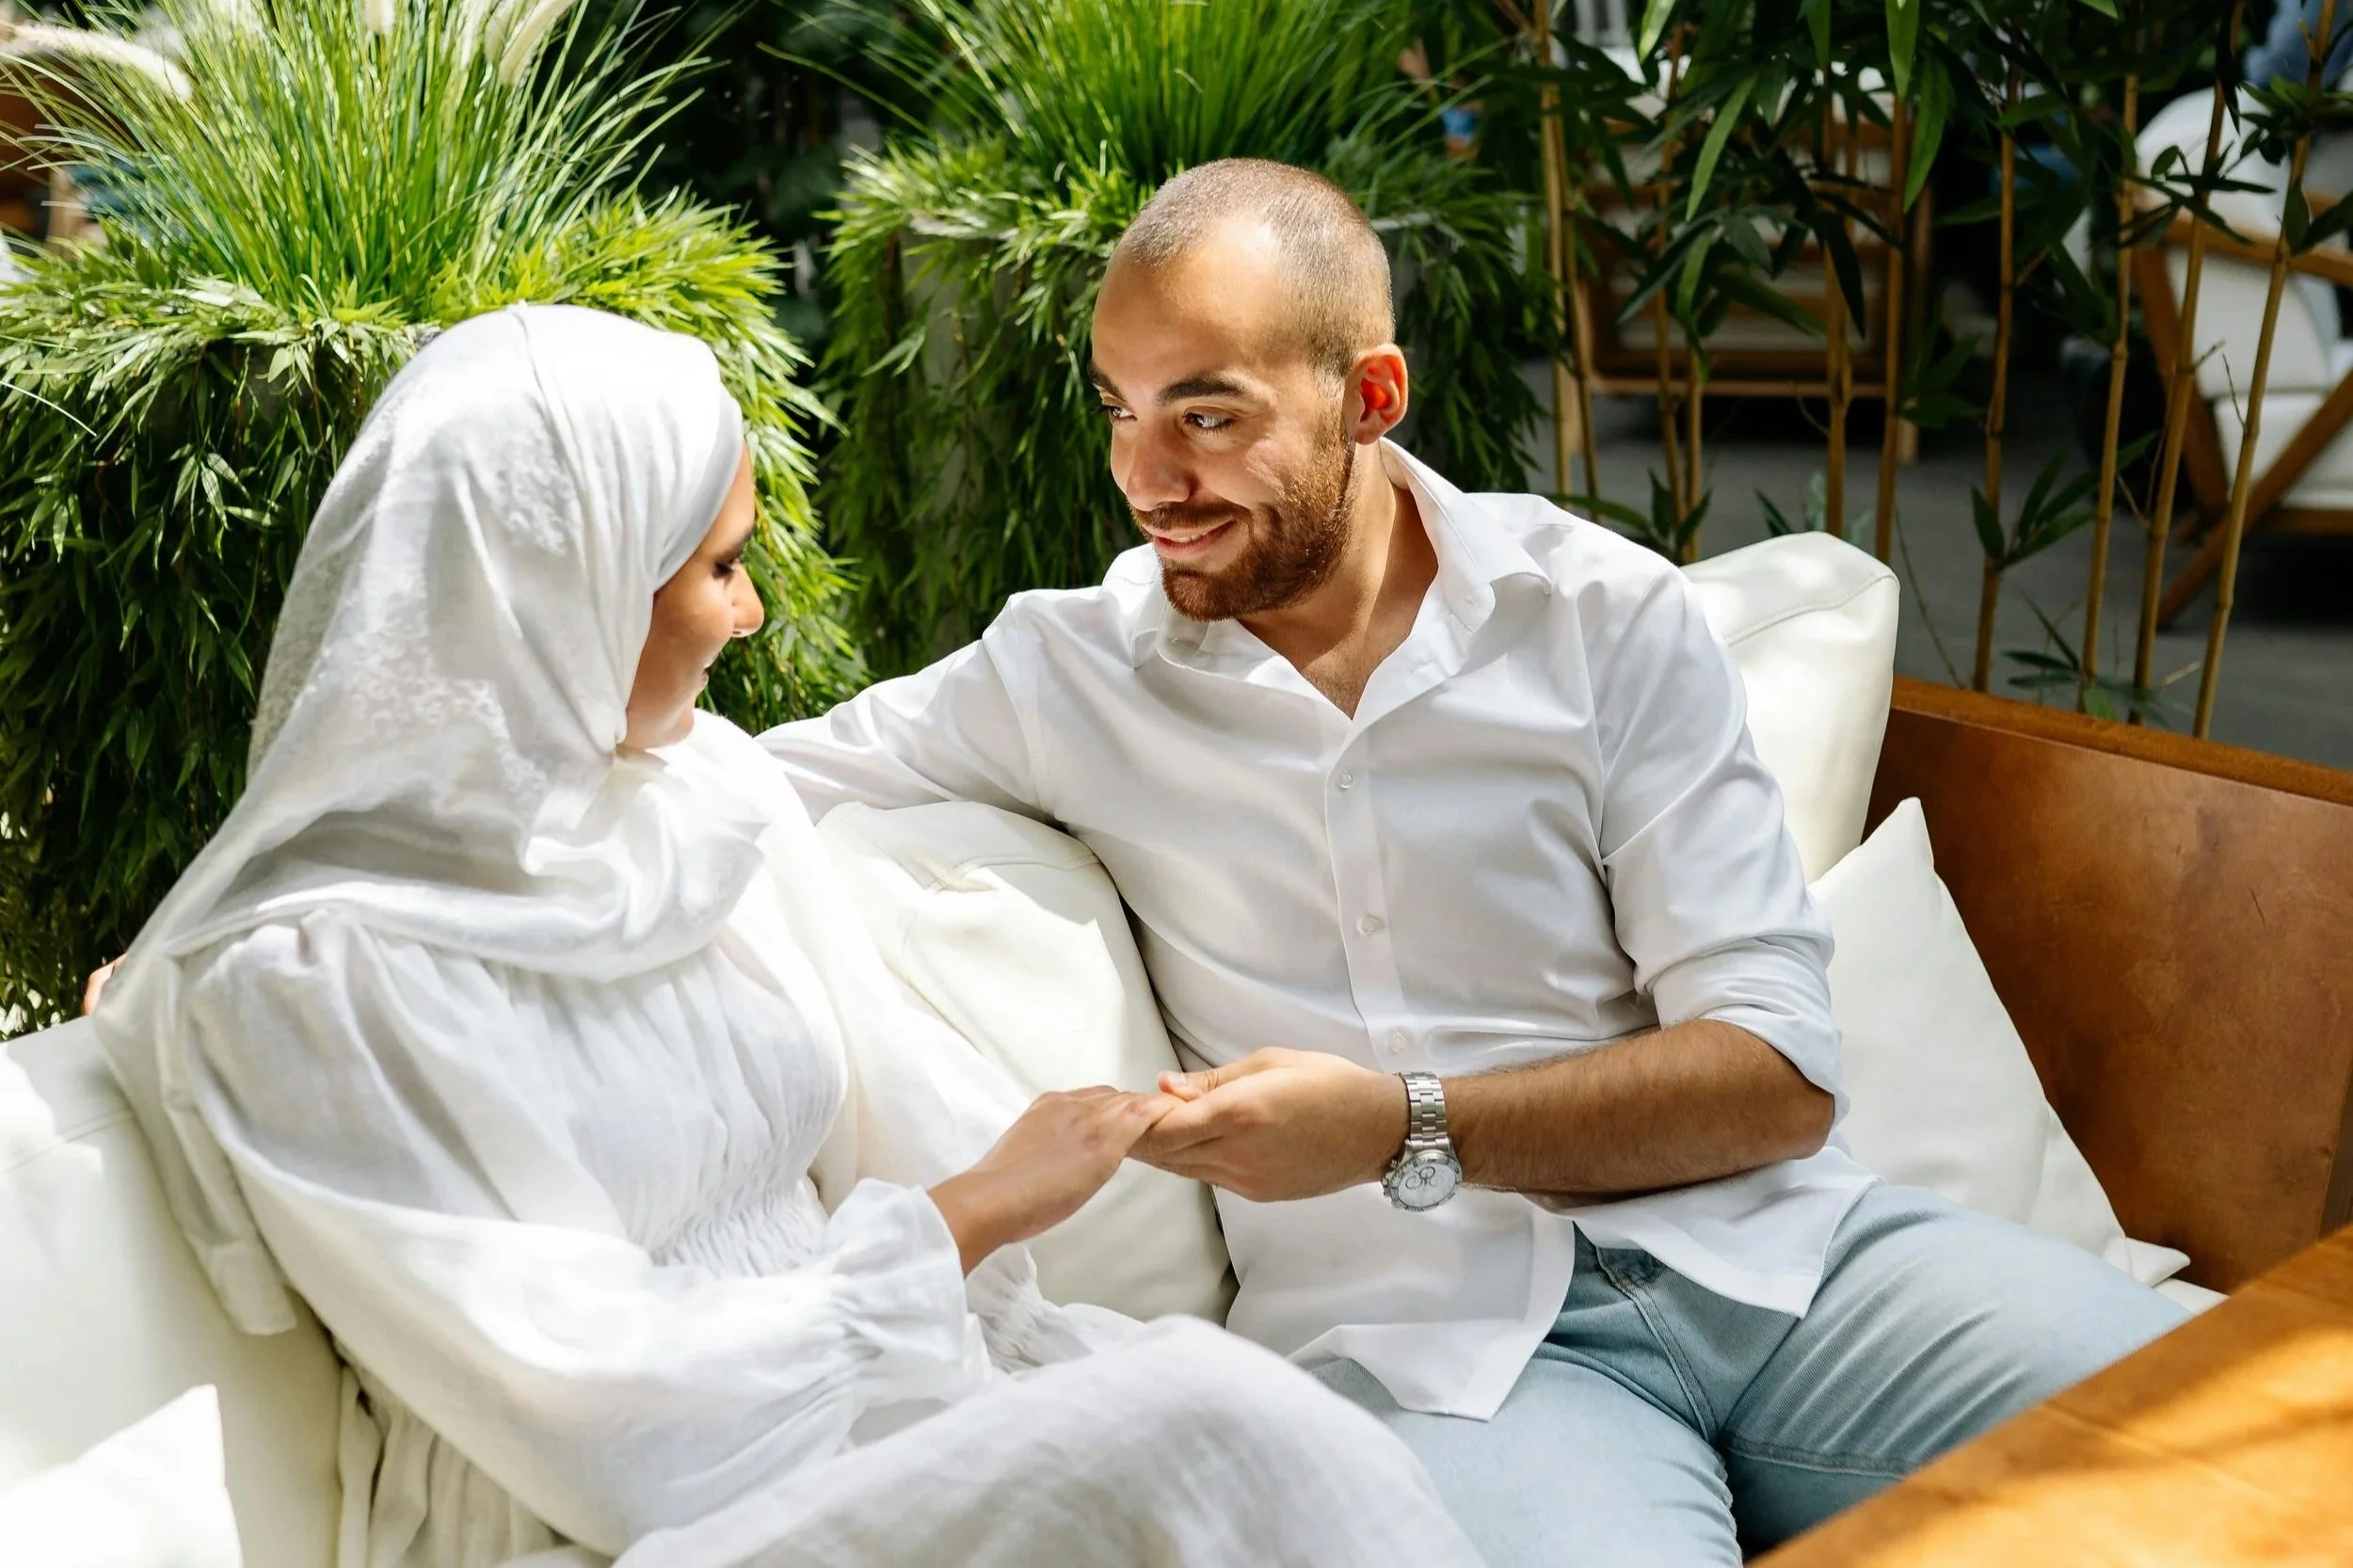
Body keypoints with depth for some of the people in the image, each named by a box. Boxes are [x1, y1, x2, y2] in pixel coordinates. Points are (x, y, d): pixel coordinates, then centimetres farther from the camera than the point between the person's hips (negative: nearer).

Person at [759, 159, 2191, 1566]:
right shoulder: (1067, 670, 7)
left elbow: (1780, 1077, -3)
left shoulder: (1611, 617, 3)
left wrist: (1407, 1127, -14)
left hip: (1765, 1246, 2)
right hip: (1439, 1336, -1)